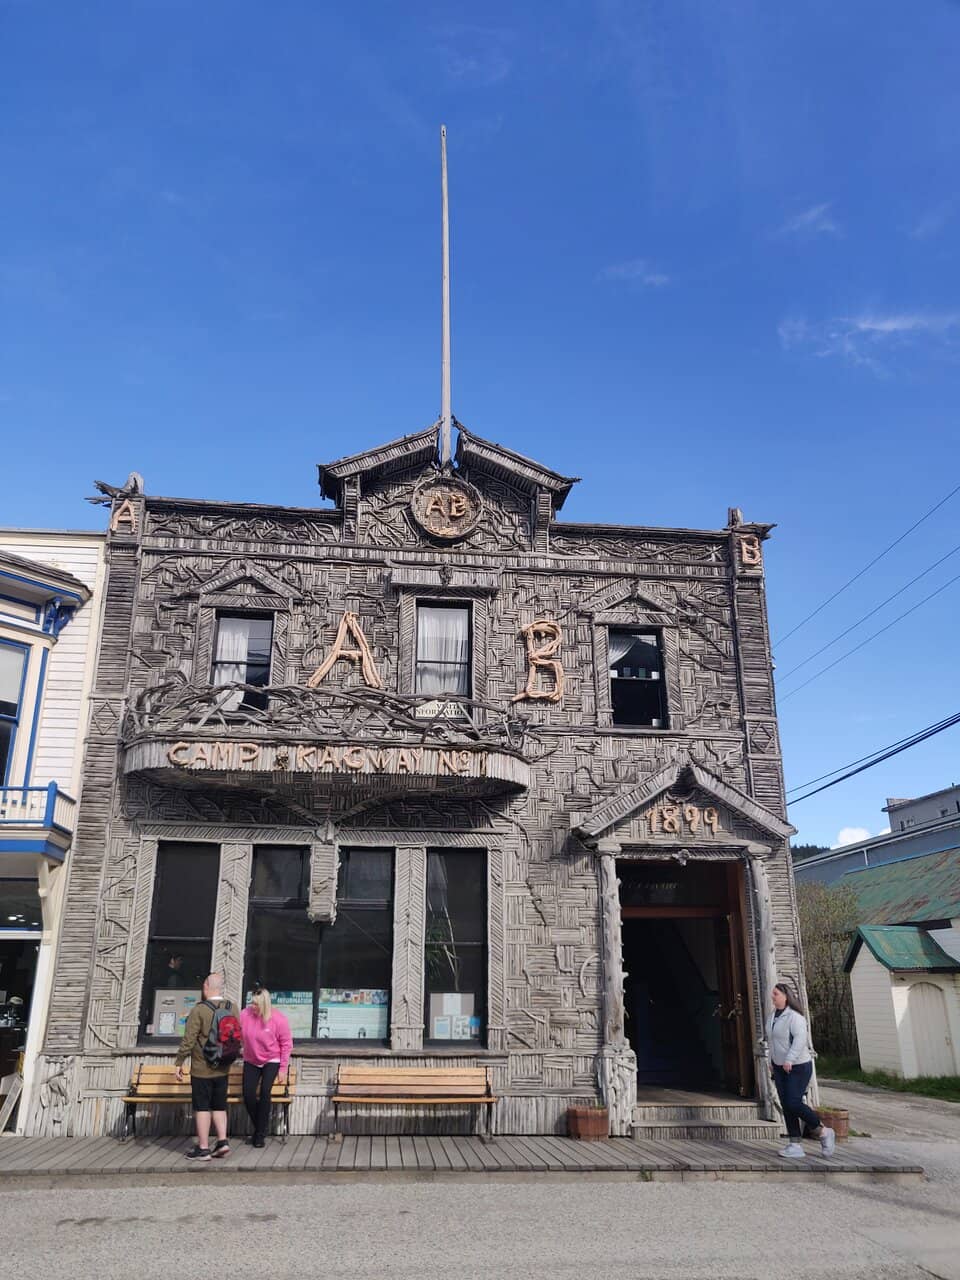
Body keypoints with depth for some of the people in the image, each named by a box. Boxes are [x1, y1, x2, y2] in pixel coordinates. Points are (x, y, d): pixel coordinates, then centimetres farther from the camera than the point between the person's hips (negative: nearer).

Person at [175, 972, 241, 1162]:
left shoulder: (199, 1009, -14)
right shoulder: (233, 1008, 2)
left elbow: (188, 1040, -15)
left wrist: (179, 1062, -6)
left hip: (202, 1068, -5)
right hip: (223, 1068, 5)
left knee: (202, 1107, 4)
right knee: (219, 1106, 16)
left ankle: (203, 1148, 7)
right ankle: (222, 1141, 9)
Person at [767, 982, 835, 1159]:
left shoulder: (794, 1016, -18)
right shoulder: (772, 1015, 9)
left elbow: (800, 1038, -28)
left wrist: (789, 1059, -32)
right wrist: (772, 1061, 19)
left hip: (798, 1066, -8)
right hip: (780, 1067, 8)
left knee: (794, 1104, -11)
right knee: (786, 1106, 5)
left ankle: (824, 1132, 11)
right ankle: (795, 1146, 10)